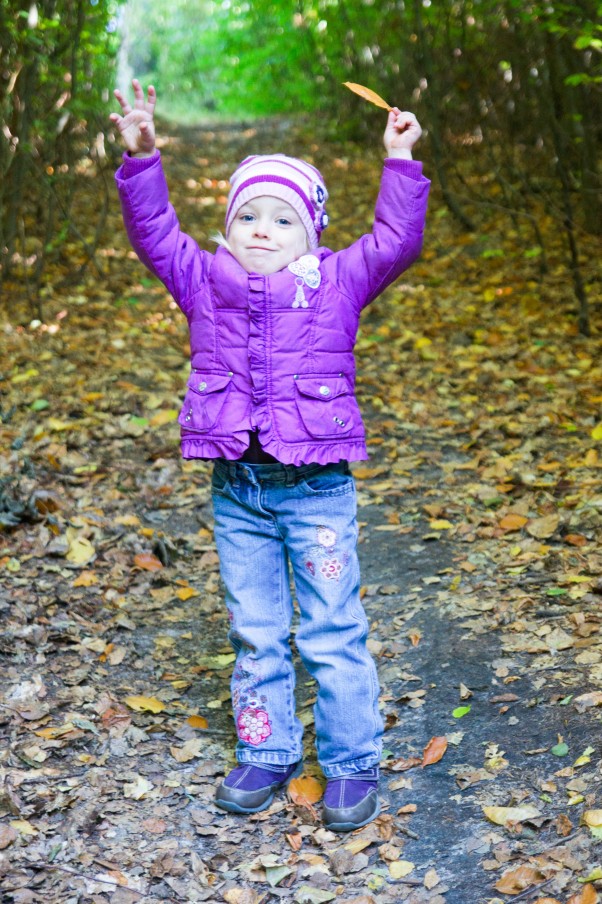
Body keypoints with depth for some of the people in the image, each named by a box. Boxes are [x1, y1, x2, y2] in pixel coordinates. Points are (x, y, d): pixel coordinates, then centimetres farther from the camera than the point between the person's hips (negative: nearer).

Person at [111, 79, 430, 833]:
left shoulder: (336, 284, 0)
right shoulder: (205, 283, 5)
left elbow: (396, 240, -7)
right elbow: (154, 232, 3)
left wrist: (399, 162, -12)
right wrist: (141, 159, -7)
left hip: (318, 491, -3)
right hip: (237, 492, 3)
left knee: (332, 634, 4)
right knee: (254, 633, 14)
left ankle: (351, 764, 17)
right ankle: (265, 756, 28)